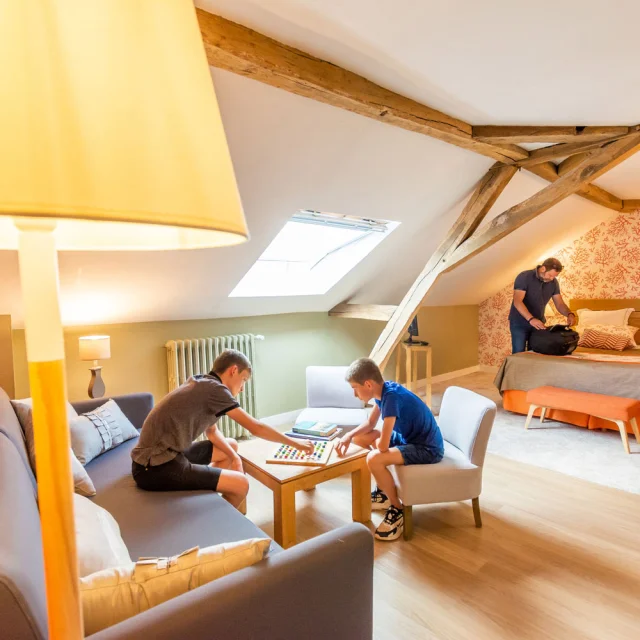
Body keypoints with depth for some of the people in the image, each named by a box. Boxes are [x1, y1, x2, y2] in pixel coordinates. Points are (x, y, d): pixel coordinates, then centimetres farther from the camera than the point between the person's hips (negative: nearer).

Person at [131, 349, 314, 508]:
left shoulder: (202, 384, 11)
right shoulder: (215, 388, -17)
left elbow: (212, 432, 19)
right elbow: (256, 428, -15)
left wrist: (234, 457, 6)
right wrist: (294, 443, -3)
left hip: (163, 455, 10)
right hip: (156, 467, -10)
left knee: (232, 445, 20)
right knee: (241, 484, -11)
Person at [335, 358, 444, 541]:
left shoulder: (392, 396, -29)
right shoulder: (385, 389, -2)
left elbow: (383, 446, -31)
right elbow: (370, 423, 12)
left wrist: (376, 443, -7)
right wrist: (348, 435, -5)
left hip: (428, 449, -10)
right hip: (409, 437, 10)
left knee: (374, 459, -29)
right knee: (360, 438, 10)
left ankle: (398, 509, -3)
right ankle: (383, 492, 22)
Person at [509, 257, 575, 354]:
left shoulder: (554, 283, 0)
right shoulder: (524, 277, -18)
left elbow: (559, 303, 2)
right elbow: (517, 302, -27)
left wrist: (569, 314, -20)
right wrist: (531, 319, -39)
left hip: (538, 323, 5)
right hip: (519, 323, -5)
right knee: (519, 355, -5)